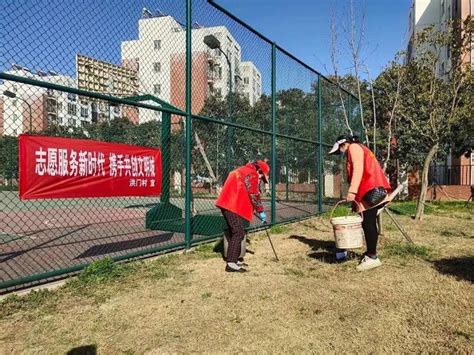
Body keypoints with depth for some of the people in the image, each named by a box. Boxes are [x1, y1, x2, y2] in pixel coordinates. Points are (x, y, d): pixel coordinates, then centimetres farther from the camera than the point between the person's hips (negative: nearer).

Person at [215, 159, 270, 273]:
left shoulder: (242, 170, 24)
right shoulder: (252, 174, -6)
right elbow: (254, 195, -9)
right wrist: (261, 211, 1)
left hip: (226, 203, 10)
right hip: (233, 205, -10)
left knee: (233, 231, 16)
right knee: (239, 233, -9)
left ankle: (233, 259, 22)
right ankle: (231, 263, -10)